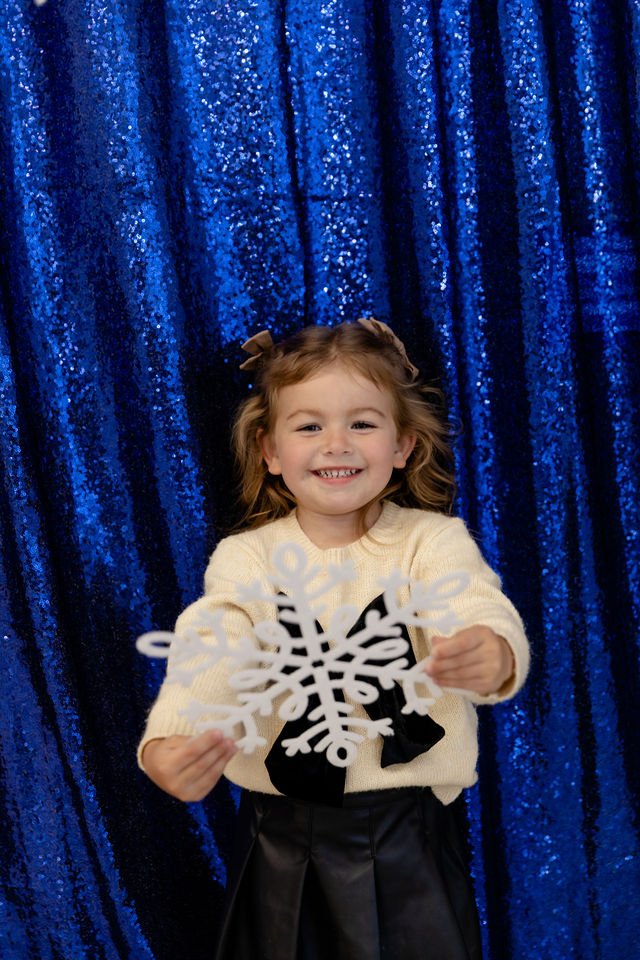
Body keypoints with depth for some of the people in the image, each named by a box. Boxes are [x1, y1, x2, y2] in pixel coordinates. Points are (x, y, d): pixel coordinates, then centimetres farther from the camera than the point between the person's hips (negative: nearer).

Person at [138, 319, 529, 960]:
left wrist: (492, 656, -49)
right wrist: (167, 744, -39)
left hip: (409, 830, -1)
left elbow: (481, 614, -24)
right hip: (281, 835, 1)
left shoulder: (432, 541, -7)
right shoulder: (245, 558, -4)